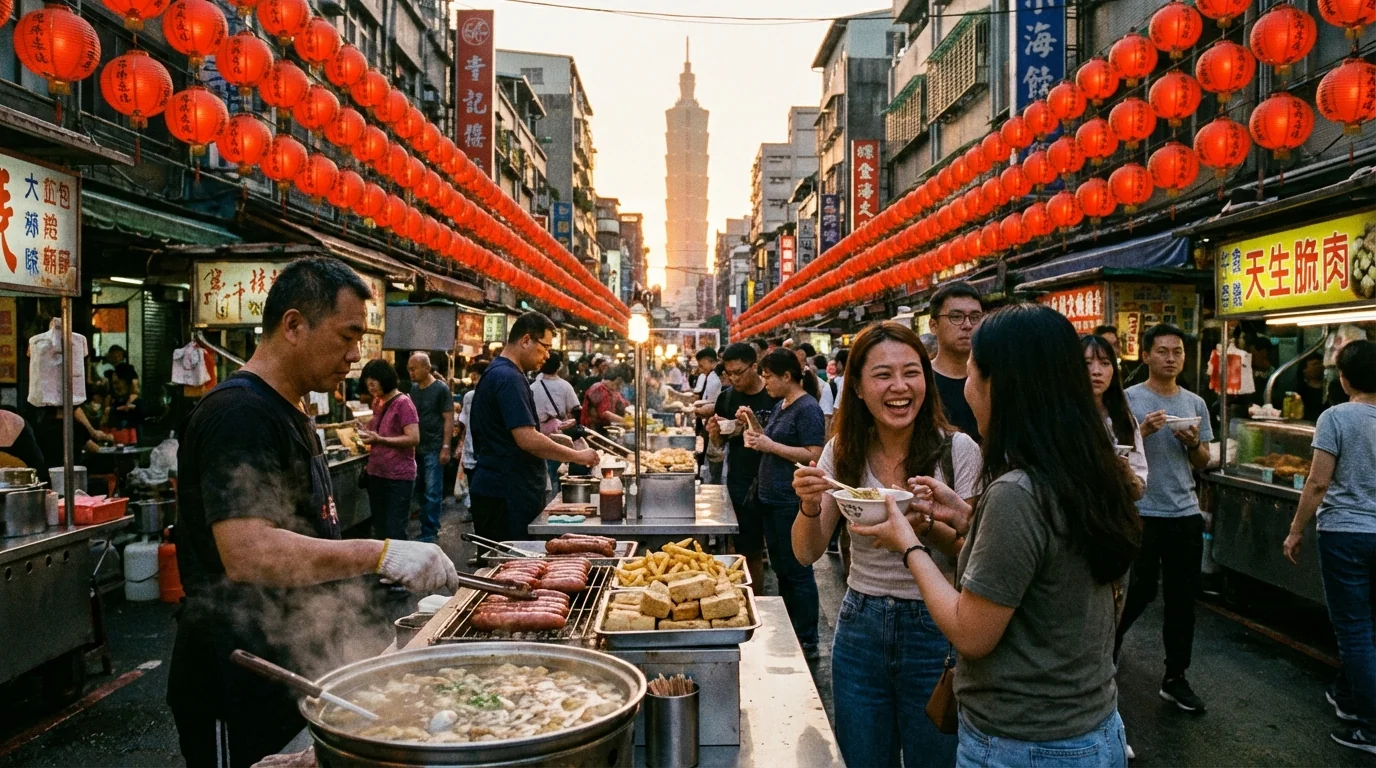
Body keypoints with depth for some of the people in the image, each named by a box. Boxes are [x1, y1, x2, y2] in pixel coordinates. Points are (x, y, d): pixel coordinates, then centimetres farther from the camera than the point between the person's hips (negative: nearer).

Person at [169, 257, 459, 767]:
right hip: (241, 692, -10)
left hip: (296, 674, 10)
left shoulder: (287, 414, 13)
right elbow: (247, 552, -31)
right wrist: (380, 554, -31)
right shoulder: (239, 415, -20)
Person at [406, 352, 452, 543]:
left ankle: (430, 533, -1)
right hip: (418, 447, 6)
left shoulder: (441, 389, -7)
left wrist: (446, 447, -15)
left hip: (434, 448, -6)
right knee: (421, 490, 9)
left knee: (432, 492, -4)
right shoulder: (414, 389, 11)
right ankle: (428, 527, 18)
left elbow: (448, 419, -9)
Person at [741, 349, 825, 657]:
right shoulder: (780, 406, 14)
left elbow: (814, 455, -23)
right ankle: (787, 634, 30)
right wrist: (756, 434, 7)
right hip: (771, 498, 10)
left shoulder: (808, 409, -15)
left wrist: (771, 446, -20)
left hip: (793, 501, -10)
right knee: (781, 569, 17)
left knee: (797, 571, -1)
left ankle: (807, 642, 9)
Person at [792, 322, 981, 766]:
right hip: (859, 626, 3)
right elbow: (807, 553, -4)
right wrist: (810, 507, -25)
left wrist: (930, 526, -29)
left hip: (934, 629, -2)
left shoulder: (957, 450, -12)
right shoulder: (842, 451, -4)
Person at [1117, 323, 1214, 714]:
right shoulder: (1129, 399, -6)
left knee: (1183, 596, 9)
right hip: (1141, 511, -4)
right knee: (1141, 591, 3)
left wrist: (1193, 443, -8)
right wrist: (1143, 431, -23)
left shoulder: (1195, 403, 8)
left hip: (1187, 513, 5)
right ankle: (1111, 635, 31)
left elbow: (1203, 462, 12)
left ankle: (1175, 678, 20)